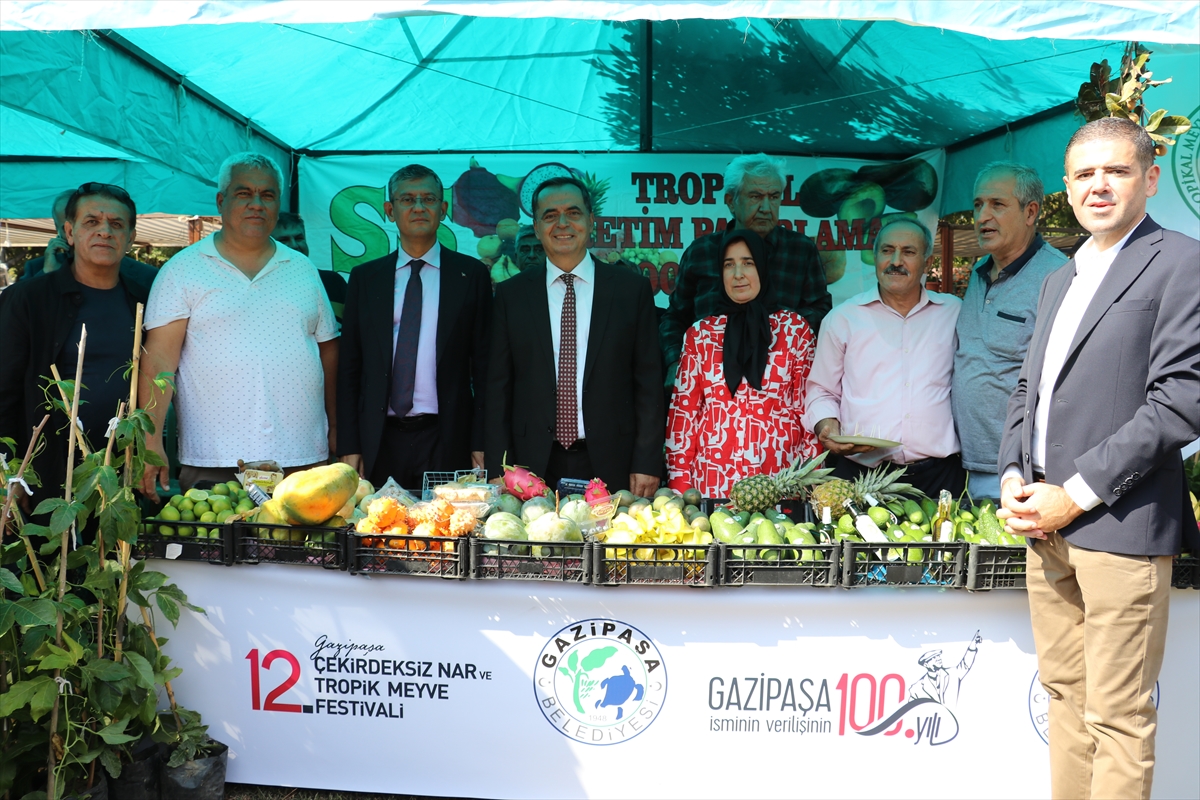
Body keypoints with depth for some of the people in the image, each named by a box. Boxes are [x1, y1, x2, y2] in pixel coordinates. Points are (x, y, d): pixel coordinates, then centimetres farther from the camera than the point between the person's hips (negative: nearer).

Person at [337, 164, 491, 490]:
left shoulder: (472, 274, 4)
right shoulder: (364, 278, 9)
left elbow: (483, 363, 2)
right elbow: (349, 367, 9)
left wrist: (480, 442, -4)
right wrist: (349, 446, 2)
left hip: (448, 440, -1)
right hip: (379, 441, 2)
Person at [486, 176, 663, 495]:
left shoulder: (632, 289, 3)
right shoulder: (510, 295, 5)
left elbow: (649, 381, 2)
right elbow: (498, 386, 5)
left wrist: (647, 463, -4)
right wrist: (499, 471, 0)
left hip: (611, 465, 0)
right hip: (533, 467, 1)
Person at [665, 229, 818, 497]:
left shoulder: (795, 328, 4)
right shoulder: (700, 333, 7)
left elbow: (808, 406, 4)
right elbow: (684, 409, 7)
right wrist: (679, 480, 1)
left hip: (779, 479, -1)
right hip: (713, 481, 1)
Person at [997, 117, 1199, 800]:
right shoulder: (1059, 282, 19)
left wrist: (1076, 495, -15)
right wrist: (1013, 476, 3)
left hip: (1120, 526, -7)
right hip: (1046, 522, 7)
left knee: (1117, 715, 0)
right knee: (1064, 692, 15)